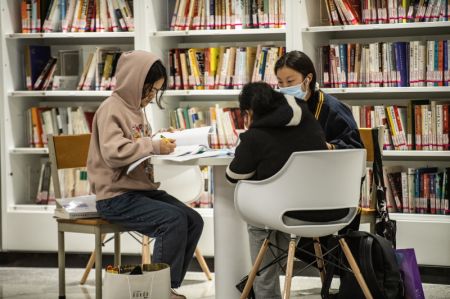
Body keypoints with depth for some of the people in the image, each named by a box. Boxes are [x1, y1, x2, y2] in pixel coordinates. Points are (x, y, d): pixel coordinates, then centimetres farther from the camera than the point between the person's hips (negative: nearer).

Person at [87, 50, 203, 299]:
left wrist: (162, 141, 8)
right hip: (116, 197, -9)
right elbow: (114, 152, -27)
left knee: (193, 221, -5)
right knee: (173, 220, -25)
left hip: (142, 189, 9)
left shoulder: (136, 107, 14)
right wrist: (154, 146, -22)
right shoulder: (111, 109, -13)